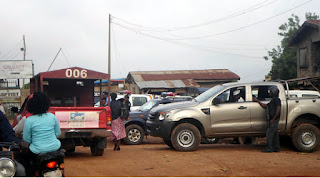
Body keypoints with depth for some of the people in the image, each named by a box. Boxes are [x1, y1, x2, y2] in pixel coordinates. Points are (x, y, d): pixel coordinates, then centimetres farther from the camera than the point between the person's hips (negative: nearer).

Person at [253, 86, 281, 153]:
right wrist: (257, 101, 28)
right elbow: (265, 106, 27)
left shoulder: (276, 99, -11)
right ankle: (276, 148, 14)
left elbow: (278, 110, -19)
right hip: (272, 120, 10)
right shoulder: (273, 100, 21)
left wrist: (273, 119, -20)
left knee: (269, 133, -10)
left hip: (274, 120, -10)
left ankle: (269, 148, -9)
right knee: (275, 134, 11)